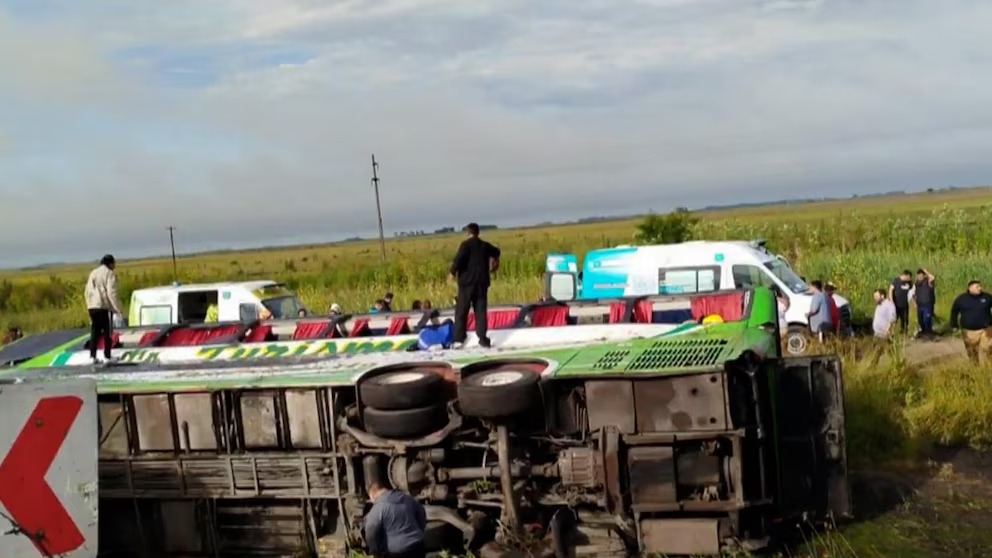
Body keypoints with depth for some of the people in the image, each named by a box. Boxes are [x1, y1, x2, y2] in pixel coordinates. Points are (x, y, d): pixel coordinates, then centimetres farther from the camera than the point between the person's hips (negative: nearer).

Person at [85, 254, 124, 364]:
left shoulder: (93, 273, 18)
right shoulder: (110, 274, -3)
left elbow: (87, 292, 17)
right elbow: (111, 293, -12)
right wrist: (118, 309, -10)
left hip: (92, 306, 6)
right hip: (104, 306, -6)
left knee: (95, 331, 10)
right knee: (107, 332, 3)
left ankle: (92, 356, 4)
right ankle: (107, 356, 3)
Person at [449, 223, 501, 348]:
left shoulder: (466, 244, -7)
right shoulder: (485, 245, 12)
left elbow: (458, 259, -22)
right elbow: (496, 252, 34)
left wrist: (453, 272, -5)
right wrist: (494, 259, 55)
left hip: (467, 281, -5)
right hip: (482, 282, 5)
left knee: (461, 311, 1)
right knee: (481, 311, 7)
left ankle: (459, 339, -3)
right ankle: (483, 339, 2)